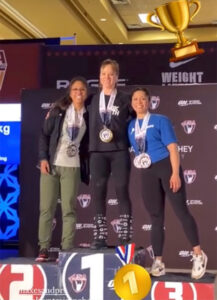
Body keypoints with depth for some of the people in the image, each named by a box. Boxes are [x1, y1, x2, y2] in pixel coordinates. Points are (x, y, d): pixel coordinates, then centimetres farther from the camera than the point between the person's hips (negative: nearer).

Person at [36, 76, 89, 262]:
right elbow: (44, 134, 1)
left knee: (69, 209, -2)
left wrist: (89, 167, 0)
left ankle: (67, 250, 3)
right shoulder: (58, 110, 2)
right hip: (51, 164, 0)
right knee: (46, 208, 1)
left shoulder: (88, 115, 5)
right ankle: (44, 248, 7)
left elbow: (88, 142, 8)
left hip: (72, 167, 0)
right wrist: (43, 158, -8)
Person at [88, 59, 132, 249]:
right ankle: (100, 237, 4)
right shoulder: (93, 100, 13)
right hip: (97, 152, 2)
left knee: (122, 192, -4)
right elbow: (89, 124, 16)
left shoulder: (125, 99, 6)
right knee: (98, 194, -1)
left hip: (119, 151, -2)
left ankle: (124, 237, 0)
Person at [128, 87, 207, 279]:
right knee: (156, 218, 7)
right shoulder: (131, 126, 11)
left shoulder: (160, 120, -1)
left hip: (166, 166, -4)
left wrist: (175, 173, -16)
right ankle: (158, 262, 11)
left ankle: (198, 255, 2)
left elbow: (172, 148, -7)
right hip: (147, 173, 4)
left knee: (181, 210, -8)